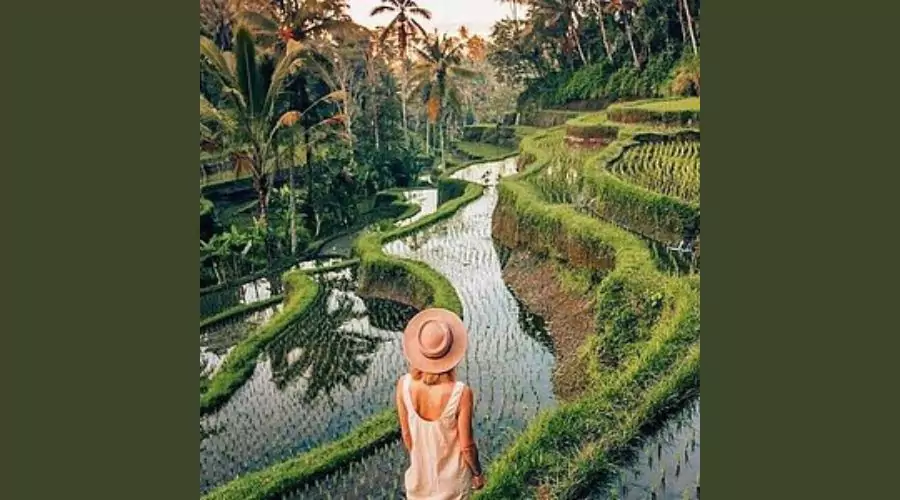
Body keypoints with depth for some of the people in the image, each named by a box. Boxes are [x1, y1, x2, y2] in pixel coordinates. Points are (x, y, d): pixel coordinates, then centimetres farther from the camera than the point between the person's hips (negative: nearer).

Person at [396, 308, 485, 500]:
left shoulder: (404, 384, -23)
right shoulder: (461, 393, -32)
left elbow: (406, 434, -8)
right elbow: (466, 446, -19)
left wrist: (417, 459, 12)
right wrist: (478, 473, 1)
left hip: (420, 474, 2)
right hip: (453, 478, -2)